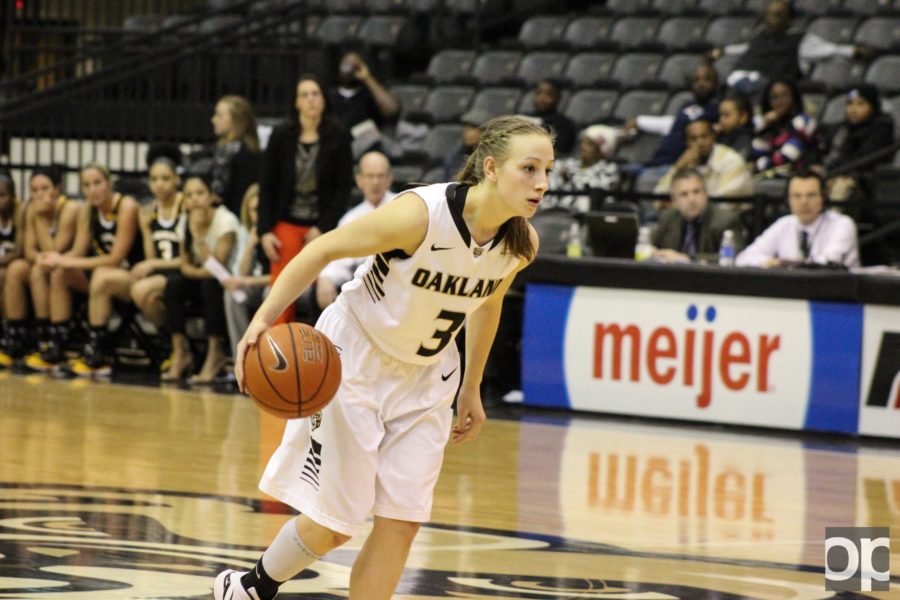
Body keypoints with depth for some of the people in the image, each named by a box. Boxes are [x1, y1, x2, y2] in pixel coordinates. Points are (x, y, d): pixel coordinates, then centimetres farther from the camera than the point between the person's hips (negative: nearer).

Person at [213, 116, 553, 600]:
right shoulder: (421, 214, -30)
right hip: (355, 359, -5)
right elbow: (322, 250, -20)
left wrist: (471, 389, 17)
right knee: (333, 524, 0)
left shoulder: (521, 243, -12)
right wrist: (264, 317, -30)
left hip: (425, 378, 5)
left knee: (401, 522, -4)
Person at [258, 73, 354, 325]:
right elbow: (266, 186, 7)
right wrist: (265, 231, -1)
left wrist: (322, 228, -6)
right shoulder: (281, 136, 3)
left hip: (322, 226, -1)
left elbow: (343, 188, 1)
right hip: (287, 223, 1)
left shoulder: (338, 137, 1)